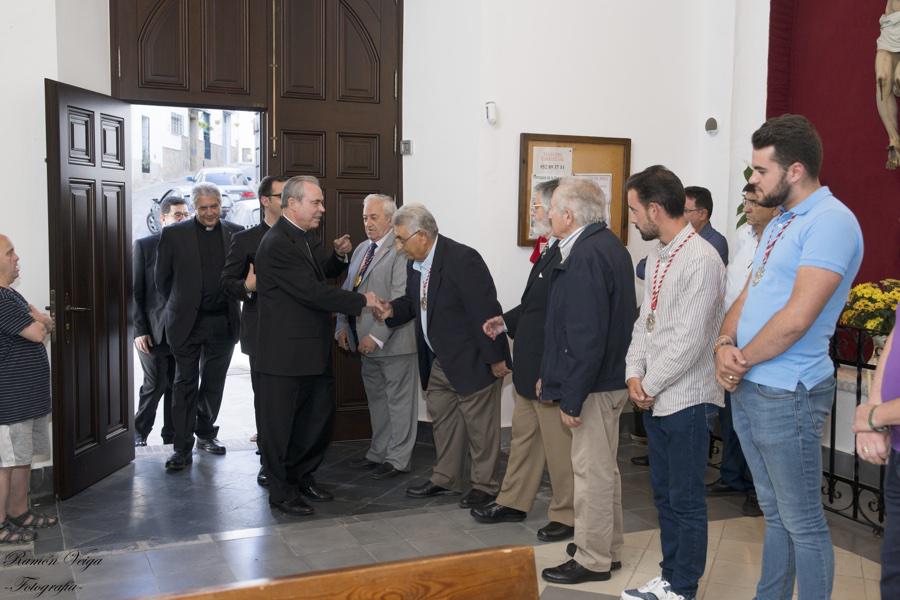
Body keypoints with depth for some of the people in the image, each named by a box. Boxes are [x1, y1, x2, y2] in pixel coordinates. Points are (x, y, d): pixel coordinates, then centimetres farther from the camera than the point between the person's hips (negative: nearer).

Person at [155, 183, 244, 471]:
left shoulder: (235, 233, 3)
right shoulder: (174, 234, -3)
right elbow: (162, 279, 3)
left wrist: (229, 304, 5)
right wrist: (180, 307, 7)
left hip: (223, 321, 3)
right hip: (188, 322, -2)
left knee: (213, 383, 14)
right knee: (186, 384, 1)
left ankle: (205, 433, 31)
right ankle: (182, 448, 6)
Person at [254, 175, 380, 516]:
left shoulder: (307, 236, 10)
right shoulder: (276, 243, -20)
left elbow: (322, 273, 25)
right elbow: (313, 292, -23)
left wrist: (339, 255, 4)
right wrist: (361, 301, -17)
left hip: (313, 349, 10)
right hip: (284, 353, -9)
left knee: (320, 416, 17)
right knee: (280, 424, 5)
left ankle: (303, 479, 35)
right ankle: (281, 493, 19)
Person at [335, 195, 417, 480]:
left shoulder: (400, 250, -14)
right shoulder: (361, 249, 14)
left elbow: (399, 300, -21)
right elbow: (347, 289, 18)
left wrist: (377, 336, -21)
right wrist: (343, 326, 6)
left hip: (393, 341, -8)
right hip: (366, 342, 8)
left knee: (399, 400, 4)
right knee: (376, 399, 18)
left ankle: (397, 459, 14)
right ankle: (378, 453, 30)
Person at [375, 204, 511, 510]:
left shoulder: (462, 260, -25)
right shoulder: (415, 263, 2)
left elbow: (485, 311, -24)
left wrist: (495, 359, -22)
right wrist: (393, 310, -4)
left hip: (472, 359, -9)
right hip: (439, 361, 9)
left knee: (479, 423, 6)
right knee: (441, 417, 18)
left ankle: (484, 484, 21)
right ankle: (446, 478, 34)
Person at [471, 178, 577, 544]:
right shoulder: (549, 251, 8)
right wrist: (507, 321, 15)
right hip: (530, 367, 10)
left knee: (559, 447, 6)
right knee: (523, 437, 21)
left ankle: (567, 515, 23)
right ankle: (513, 502, 36)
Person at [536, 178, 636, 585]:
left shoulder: (586, 256, -21)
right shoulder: (609, 246, 12)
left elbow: (587, 337, -26)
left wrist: (572, 398, -21)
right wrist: (552, 376, 18)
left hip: (594, 383, -11)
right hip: (611, 376, 11)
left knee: (592, 471, 1)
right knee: (604, 467, 20)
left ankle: (592, 561, 14)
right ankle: (609, 549, 34)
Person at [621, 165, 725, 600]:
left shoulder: (701, 260, -18)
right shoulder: (657, 255, 10)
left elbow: (689, 340, -20)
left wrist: (650, 385, -11)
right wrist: (634, 374, 2)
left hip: (685, 398, -8)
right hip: (653, 396, 8)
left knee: (685, 499, 5)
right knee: (663, 493, 17)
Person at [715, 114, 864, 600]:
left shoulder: (830, 222, -16)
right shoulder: (780, 222, 14)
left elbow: (797, 318, -24)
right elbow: (748, 296, 16)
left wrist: (741, 360, -11)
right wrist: (725, 344, -3)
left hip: (786, 394, -9)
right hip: (746, 388, 9)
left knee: (802, 522, 4)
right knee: (774, 513, 20)